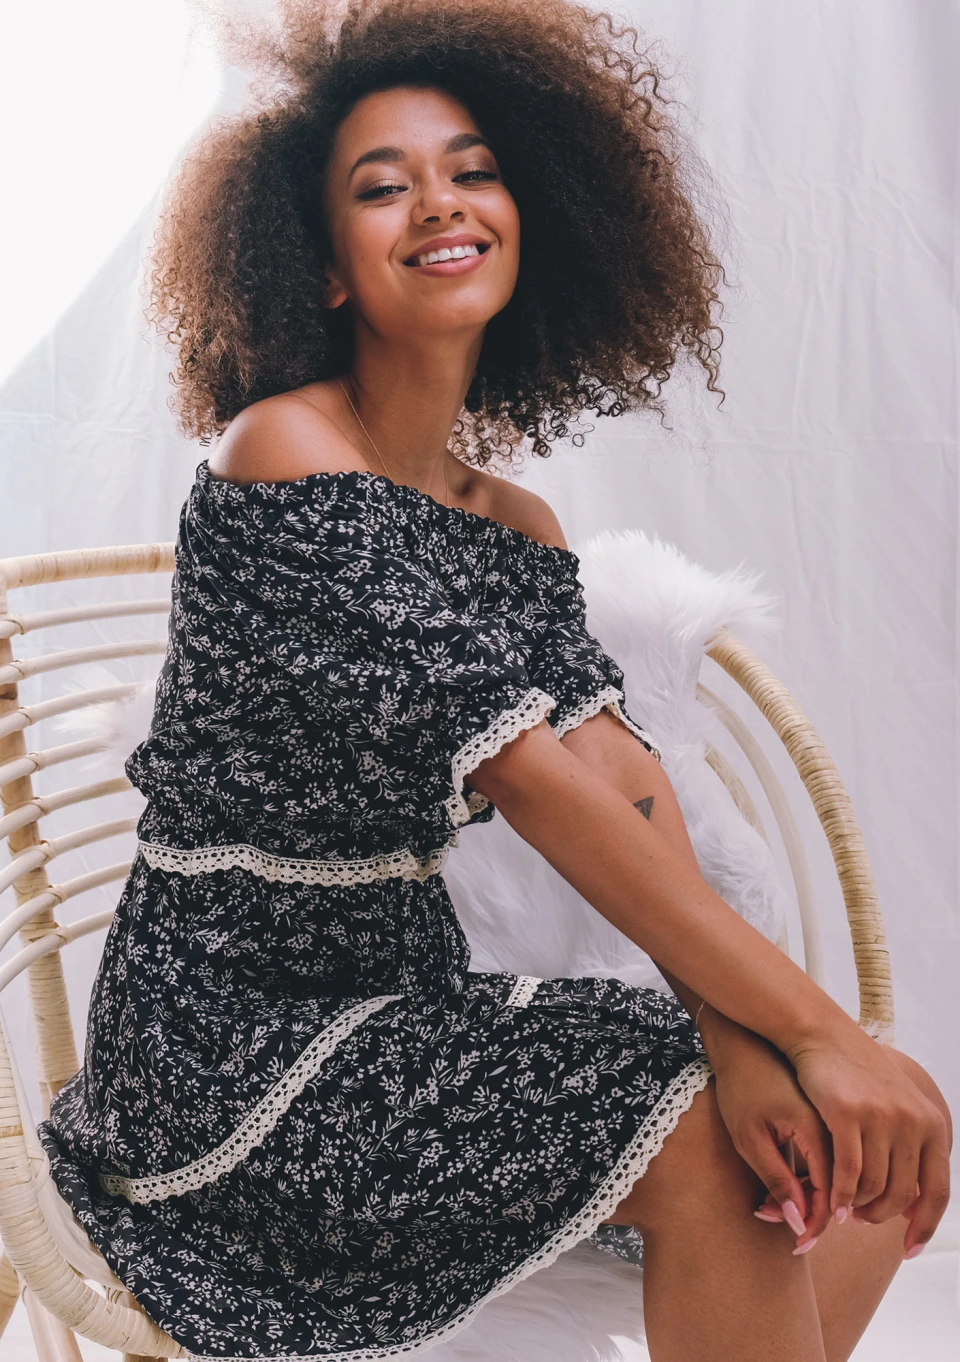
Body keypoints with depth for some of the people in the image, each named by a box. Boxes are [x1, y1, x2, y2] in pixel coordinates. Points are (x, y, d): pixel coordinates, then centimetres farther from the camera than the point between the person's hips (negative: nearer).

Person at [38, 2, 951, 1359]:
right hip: (230, 1025, -7)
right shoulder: (283, 450, -16)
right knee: (704, 1156, -21)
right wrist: (811, 1027, -26)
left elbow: (629, 789, -7)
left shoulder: (518, 526, 8)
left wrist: (736, 1039, -25)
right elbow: (526, 773, -25)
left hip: (408, 996, 7)